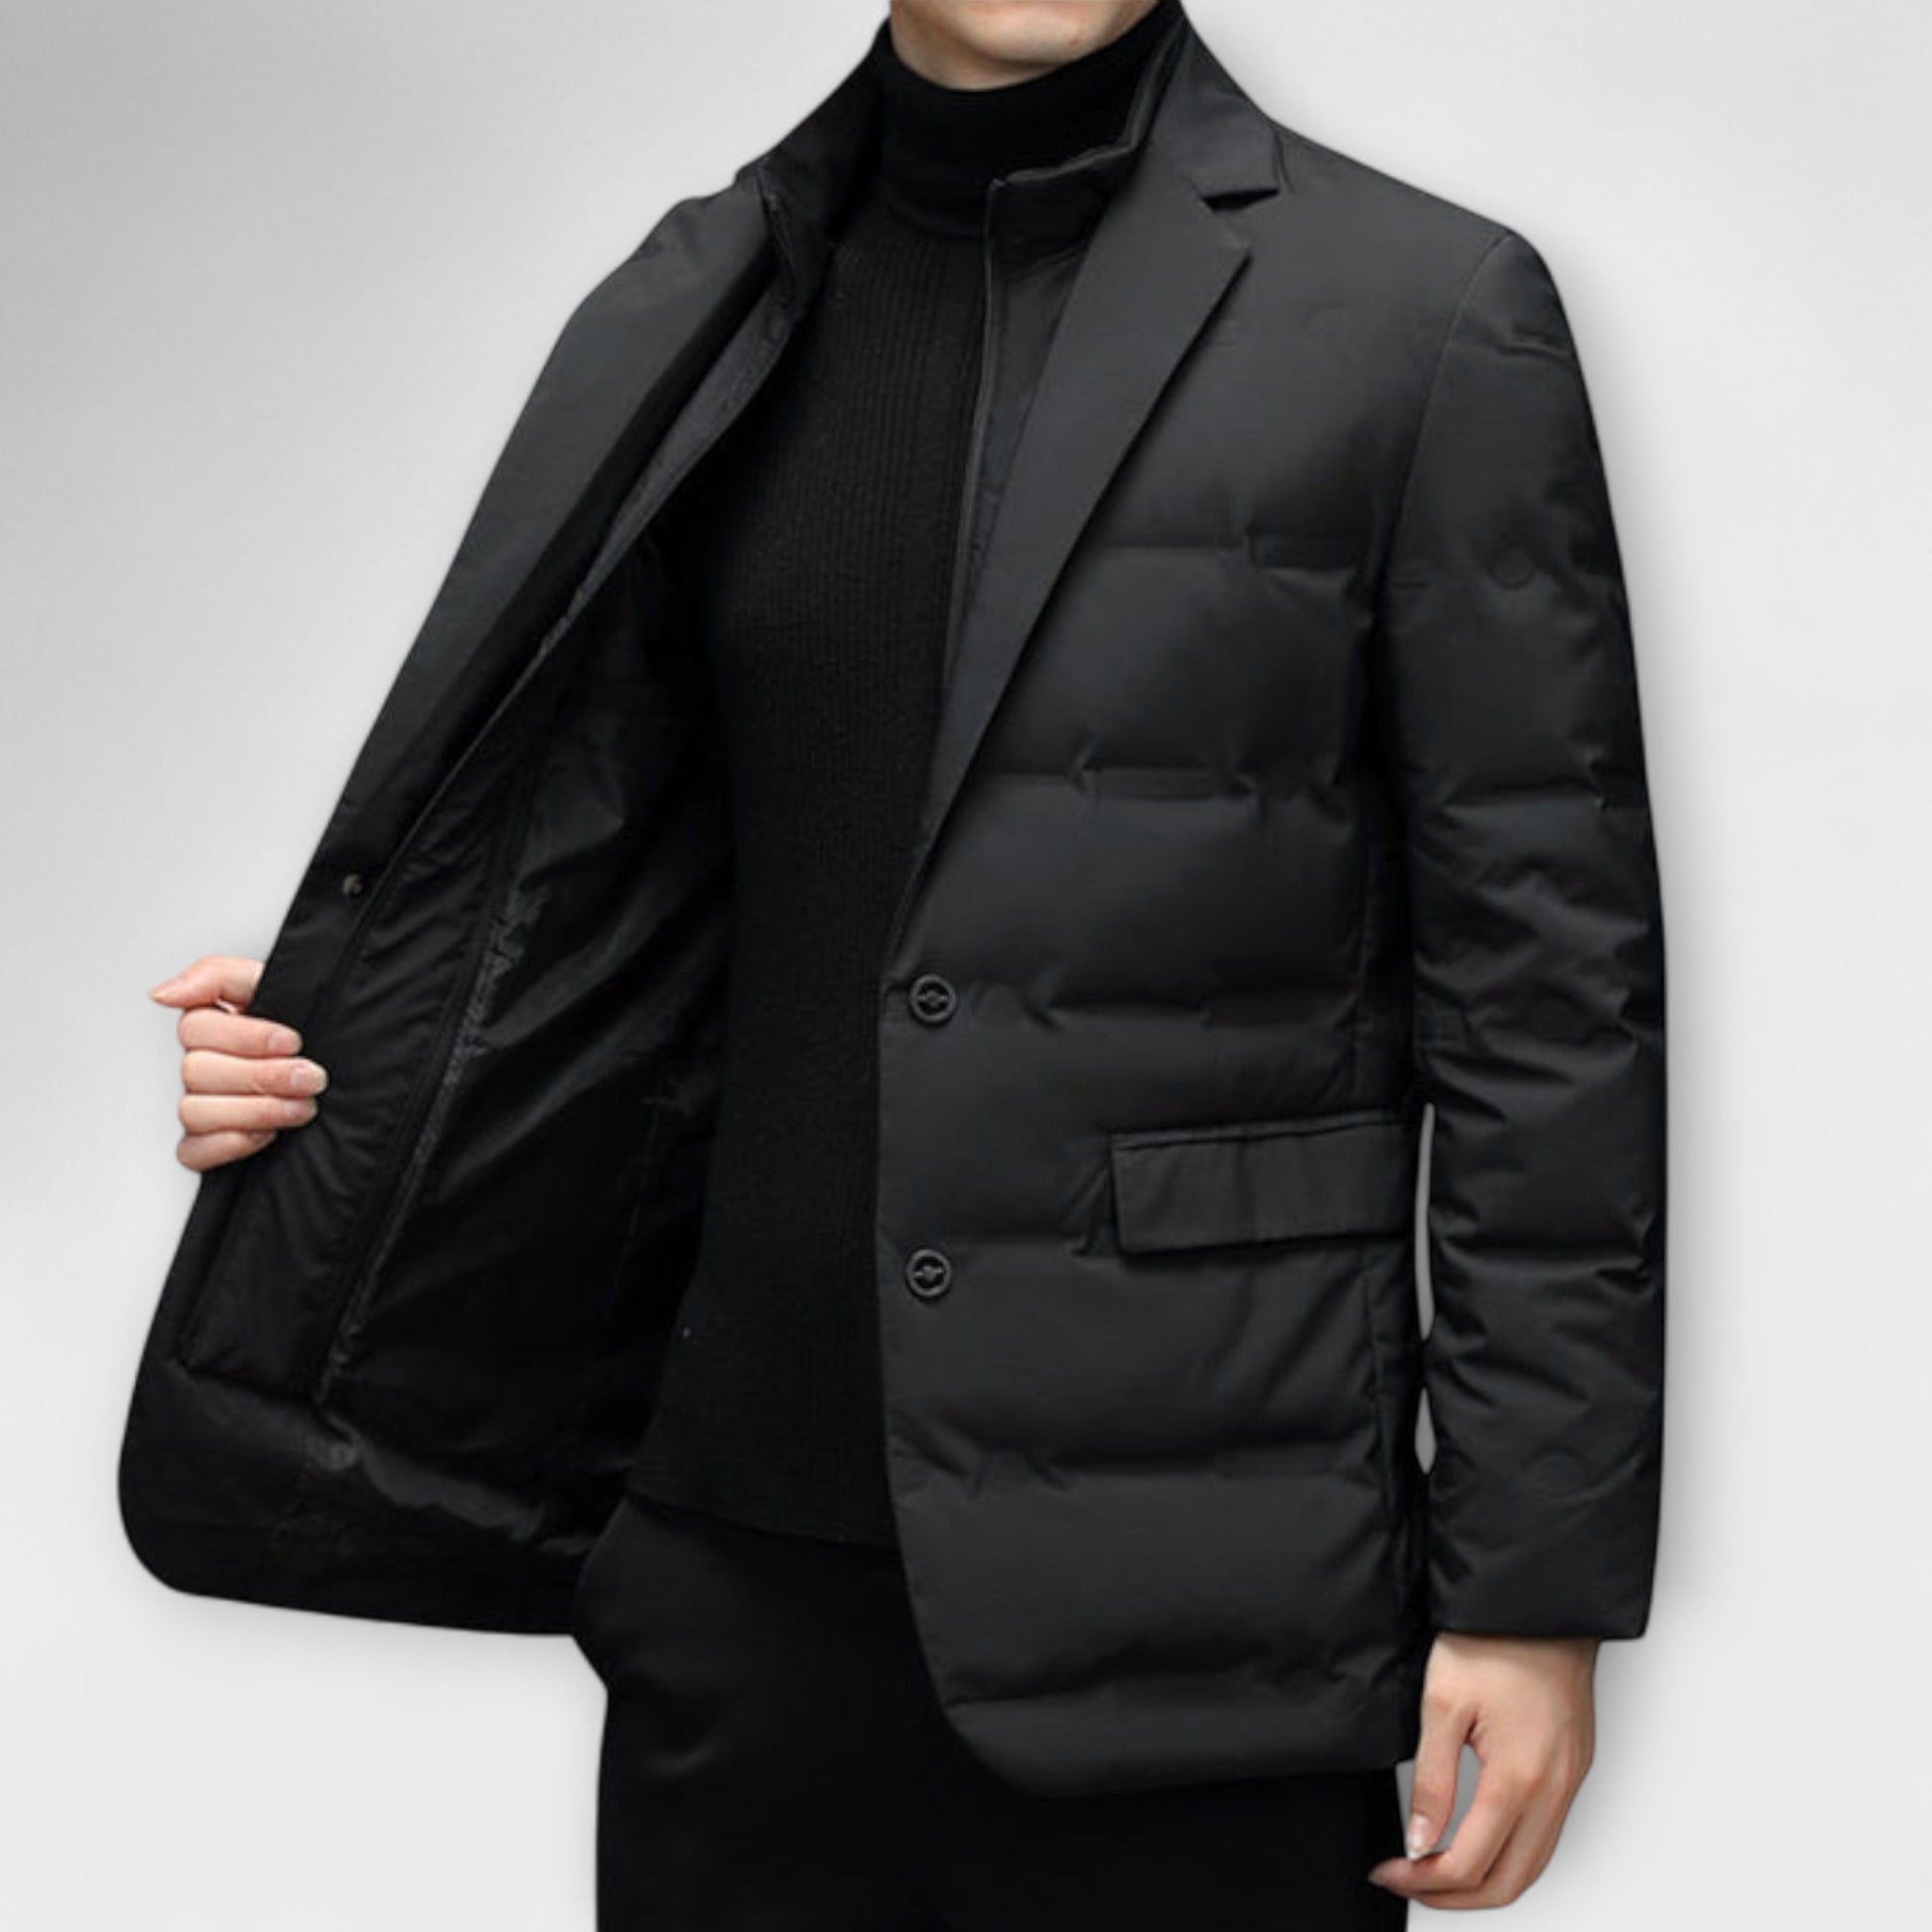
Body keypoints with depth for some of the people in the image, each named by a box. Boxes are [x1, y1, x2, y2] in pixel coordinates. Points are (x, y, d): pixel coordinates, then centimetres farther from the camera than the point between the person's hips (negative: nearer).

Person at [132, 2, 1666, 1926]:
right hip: (754, 1538, 4)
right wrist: (315, 1061, 0)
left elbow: (1547, 984, -5)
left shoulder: (1428, 311, -4)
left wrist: (1536, 1580, -8)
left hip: (1195, 1573, -3)